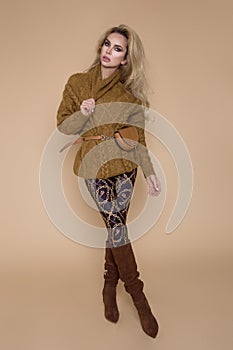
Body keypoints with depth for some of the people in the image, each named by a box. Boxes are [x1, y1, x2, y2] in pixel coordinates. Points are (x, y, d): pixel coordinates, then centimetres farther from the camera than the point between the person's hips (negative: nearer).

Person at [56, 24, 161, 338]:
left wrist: (150, 172, -1)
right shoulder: (77, 83, 2)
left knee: (115, 225, 5)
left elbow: (138, 138, 3)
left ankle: (110, 287, 27)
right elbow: (63, 124, 3)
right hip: (94, 165, -1)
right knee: (115, 223, -7)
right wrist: (82, 114, -18)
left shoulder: (130, 93, 2)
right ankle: (137, 293, 7)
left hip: (124, 165, 1)